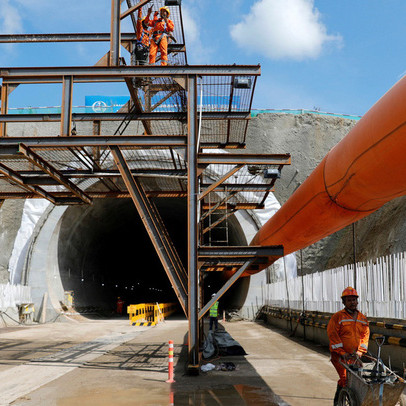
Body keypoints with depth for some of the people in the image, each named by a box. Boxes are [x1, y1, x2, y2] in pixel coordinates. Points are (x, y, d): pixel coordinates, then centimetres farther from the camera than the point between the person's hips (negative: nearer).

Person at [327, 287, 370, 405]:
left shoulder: (363, 319, 10)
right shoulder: (337, 317, -6)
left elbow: (365, 336, 8)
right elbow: (332, 335, -11)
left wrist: (359, 352, -6)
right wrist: (342, 353, -15)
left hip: (355, 355, 5)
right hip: (339, 355, -5)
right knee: (345, 378, -13)